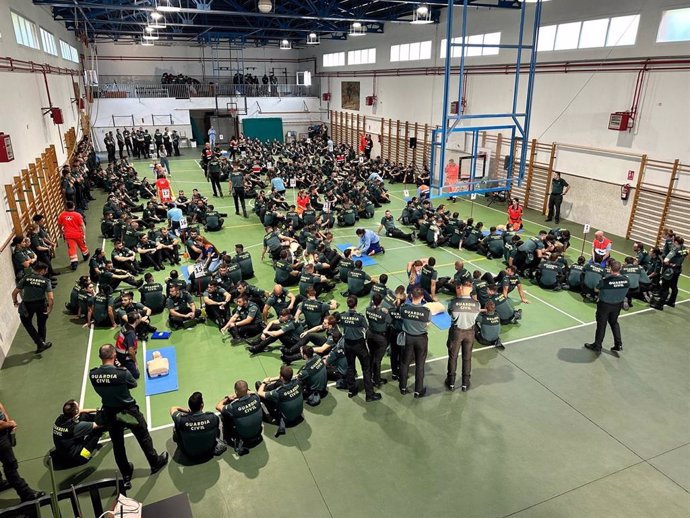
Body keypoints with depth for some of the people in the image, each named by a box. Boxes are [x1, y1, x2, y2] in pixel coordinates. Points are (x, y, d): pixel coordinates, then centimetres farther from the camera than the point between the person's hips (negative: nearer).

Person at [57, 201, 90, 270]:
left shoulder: (62, 215, -6)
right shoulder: (77, 215, -14)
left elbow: (60, 225, 7)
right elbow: (82, 226, -14)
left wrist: (62, 232, 23)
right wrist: (84, 235, -8)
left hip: (68, 235, 0)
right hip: (78, 234, 0)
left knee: (72, 249, 2)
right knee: (82, 246, 22)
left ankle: (74, 263, -4)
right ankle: (86, 257, 45)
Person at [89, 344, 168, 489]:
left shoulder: (92, 374, -15)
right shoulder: (122, 373, -28)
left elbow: (99, 389, 3)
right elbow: (133, 384, -8)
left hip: (109, 413, 4)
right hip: (128, 411, -4)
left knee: (117, 444, 19)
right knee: (143, 438, 19)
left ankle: (126, 477, 33)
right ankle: (155, 463, 38)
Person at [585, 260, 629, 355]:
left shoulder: (605, 280, -29)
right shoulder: (626, 280, -15)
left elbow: (596, 289, -12)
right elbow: (625, 291, 1)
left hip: (604, 305, -4)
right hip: (618, 304, 4)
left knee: (601, 325, 11)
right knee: (614, 322, 26)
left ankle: (597, 346, 24)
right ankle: (618, 344, 27)